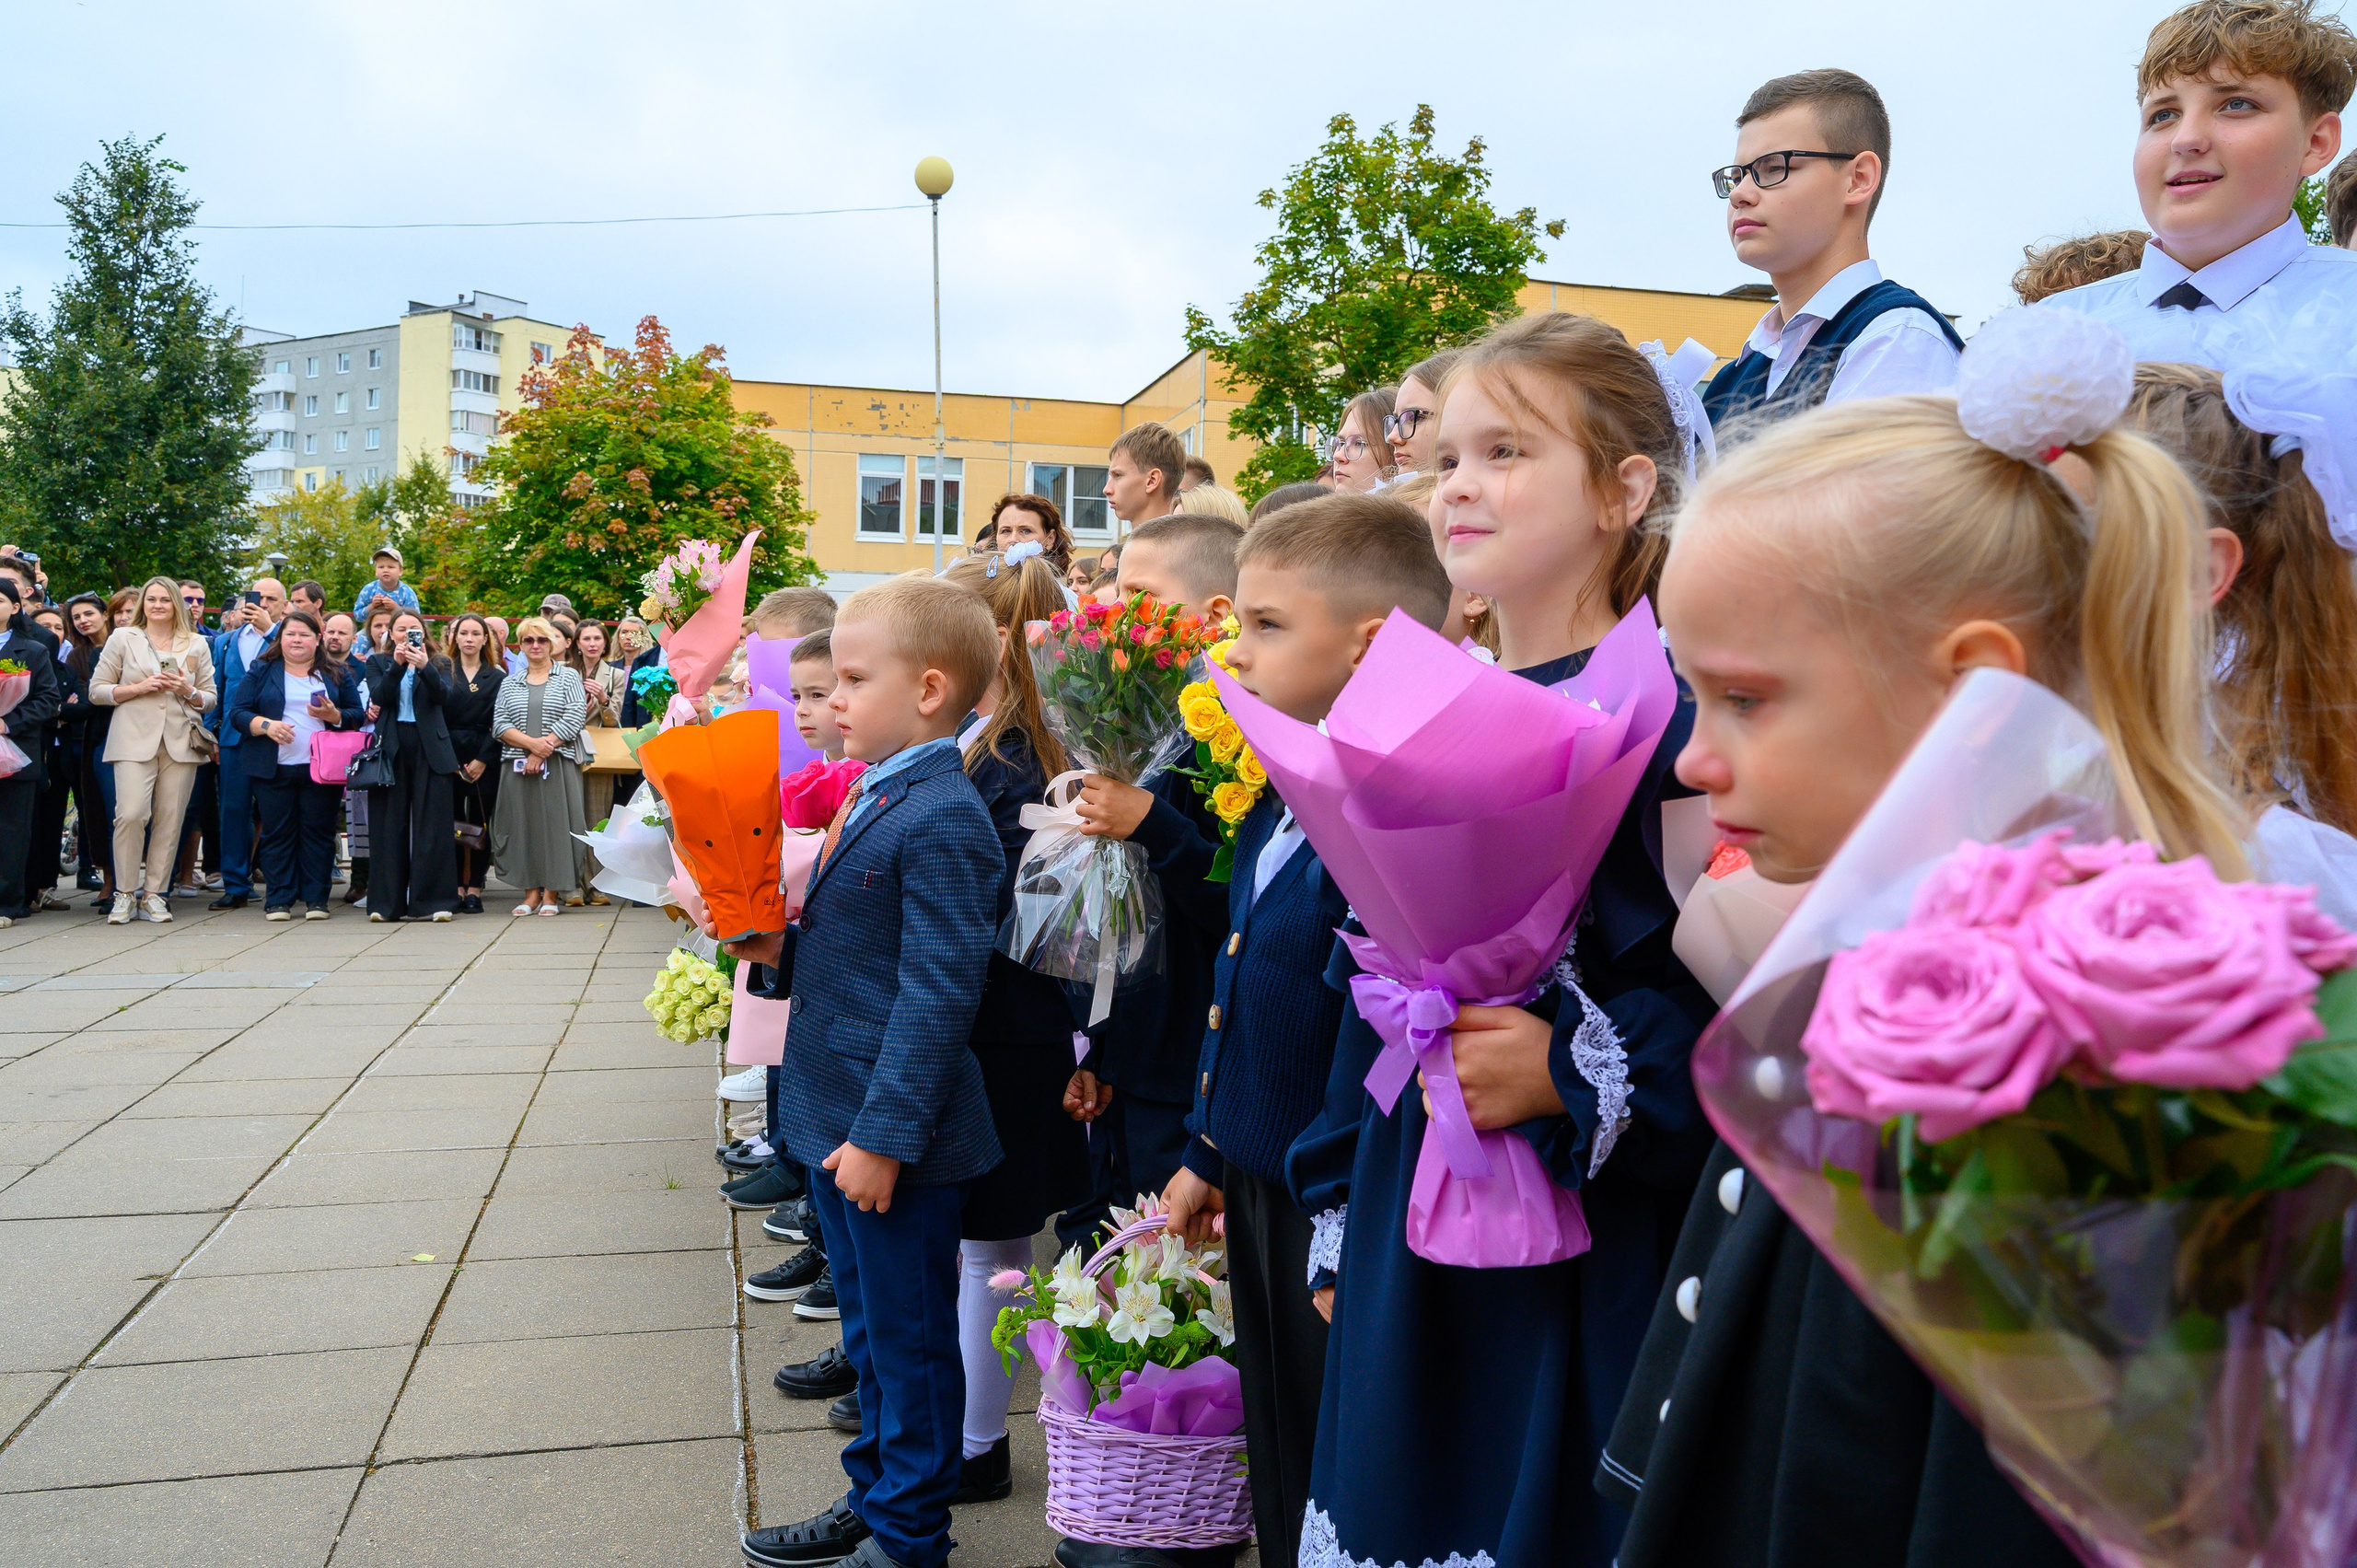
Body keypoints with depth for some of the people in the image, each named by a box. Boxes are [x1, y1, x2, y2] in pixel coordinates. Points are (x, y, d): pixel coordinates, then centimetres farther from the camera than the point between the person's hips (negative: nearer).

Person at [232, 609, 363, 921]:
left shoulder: (338, 673, 12)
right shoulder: (261, 672, 10)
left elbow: (358, 715, 9)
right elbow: (237, 713, 3)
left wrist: (334, 715, -11)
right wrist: (266, 725, -15)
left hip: (322, 767, 0)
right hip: (273, 768, 0)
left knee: (319, 832, 0)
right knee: (277, 833, 1)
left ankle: (316, 899, 7)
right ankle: (278, 901, 6)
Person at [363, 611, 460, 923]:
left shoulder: (439, 663, 12)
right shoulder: (377, 662, 14)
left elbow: (443, 695, -7)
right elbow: (378, 696, -5)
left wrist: (424, 666, -23)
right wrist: (398, 664, -18)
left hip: (430, 749, -1)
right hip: (391, 748, 1)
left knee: (433, 825, -4)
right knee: (389, 825, 0)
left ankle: (433, 901, -1)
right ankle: (386, 903, 4)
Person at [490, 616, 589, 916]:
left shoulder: (569, 677, 8)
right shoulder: (509, 683, 16)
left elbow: (575, 718, -5)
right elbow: (499, 724, 4)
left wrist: (544, 749, -13)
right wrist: (532, 743, -13)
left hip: (559, 765, -2)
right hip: (518, 766, 3)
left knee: (555, 822, -5)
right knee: (523, 823, -1)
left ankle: (552, 894, 1)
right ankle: (531, 892, 5)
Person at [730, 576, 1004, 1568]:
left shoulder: (941, 819, -20)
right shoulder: (873, 797, 10)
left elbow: (938, 992, -23)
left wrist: (884, 1135, -22)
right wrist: (778, 949, 1)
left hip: (893, 1133, -10)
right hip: (838, 1117, 10)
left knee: (909, 1339, 7)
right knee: (870, 1329, 23)